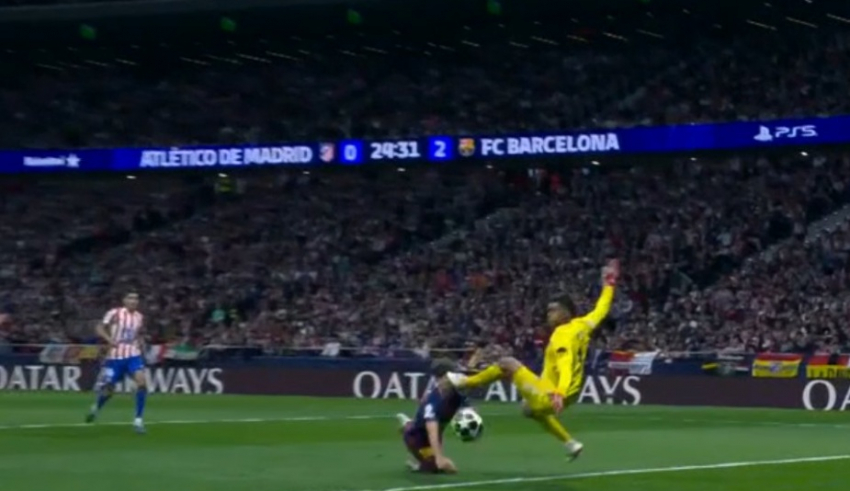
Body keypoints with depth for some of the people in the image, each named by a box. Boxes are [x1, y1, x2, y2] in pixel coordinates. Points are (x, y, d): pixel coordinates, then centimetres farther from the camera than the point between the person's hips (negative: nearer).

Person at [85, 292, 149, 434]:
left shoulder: (140, 317, 7)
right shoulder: (115, 314, -7)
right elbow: (99, 328, -8)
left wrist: (141, 345, 7)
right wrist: (109, 339, -23)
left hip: (133, 355, 3)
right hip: (115, 356, -3)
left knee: (142, 382, -21)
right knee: (108, 389, 4)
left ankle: (138, 420, -13)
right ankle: (96, 407, 41)